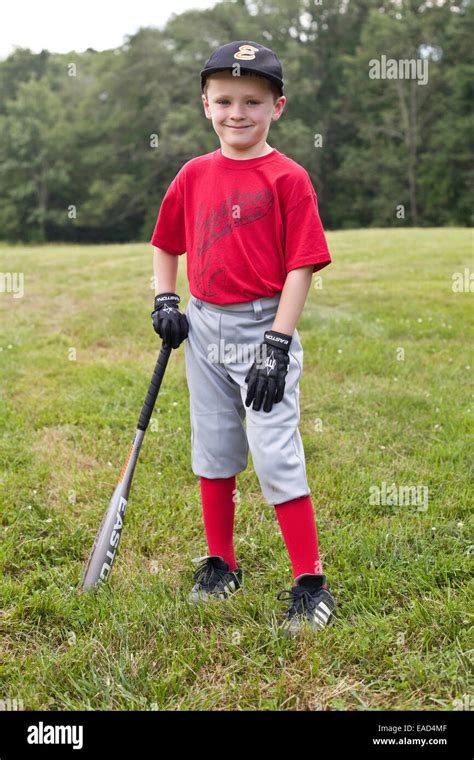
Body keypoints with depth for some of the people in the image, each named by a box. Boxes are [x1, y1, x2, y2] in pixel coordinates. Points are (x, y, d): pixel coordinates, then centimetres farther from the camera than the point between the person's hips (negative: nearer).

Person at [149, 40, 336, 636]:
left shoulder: (288, 178, -9)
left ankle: (310, 583, 3)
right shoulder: (193, 175, 6)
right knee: (212, 453, 14)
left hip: (263, 329, -5)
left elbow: (301, 266, -12)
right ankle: (220, 564, 30)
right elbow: (166, 244, 20)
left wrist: (276, 345, -17)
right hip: (204, 329, 6)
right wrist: (164, 304, 6)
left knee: (277, 456, -9)